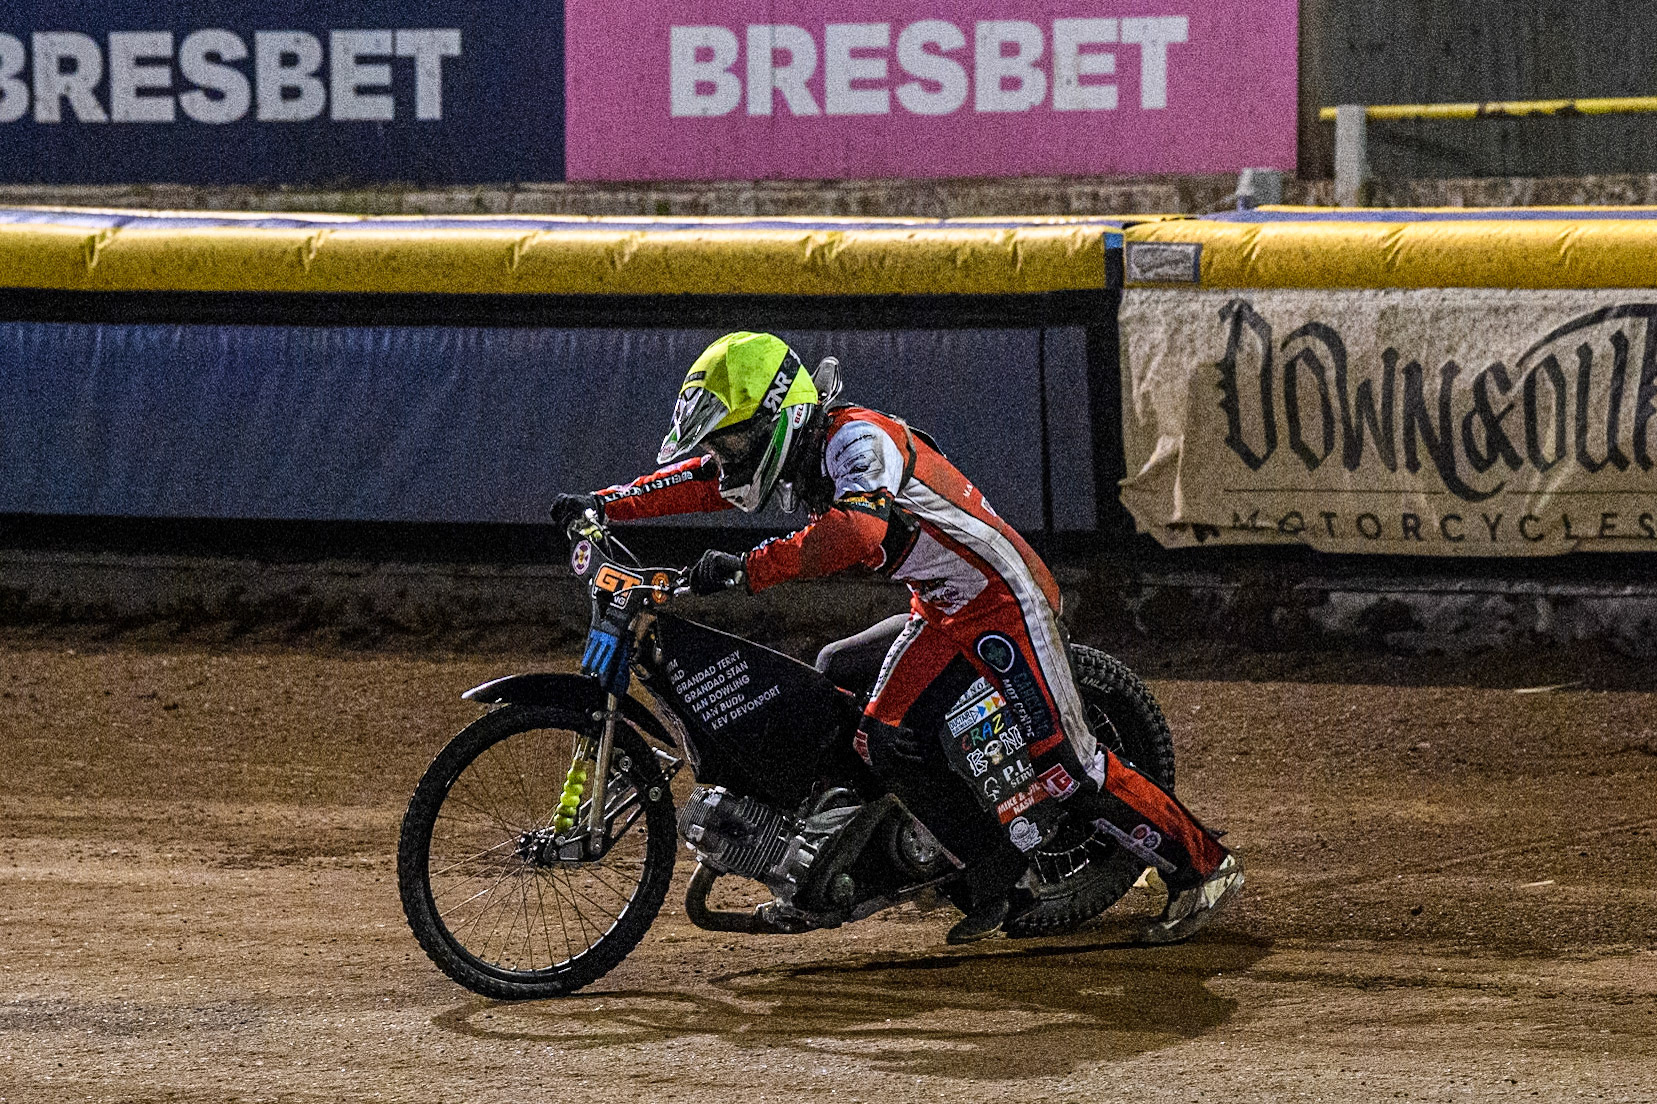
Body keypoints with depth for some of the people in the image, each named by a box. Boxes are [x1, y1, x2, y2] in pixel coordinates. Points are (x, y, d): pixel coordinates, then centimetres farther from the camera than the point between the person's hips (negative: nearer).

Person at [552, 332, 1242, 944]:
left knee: (1062, 761, -12)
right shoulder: (790, 449, 3)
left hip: (1004, 600, -9)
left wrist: (747, 569, -49)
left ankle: (1201, 865, -2)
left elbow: (855, 532, -44)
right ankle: (995, 866, 5)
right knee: (887, 743, -4)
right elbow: (699, 479, 13)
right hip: (941, 612, 9)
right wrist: (599, 506, 1)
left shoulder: (857, 439, -26)